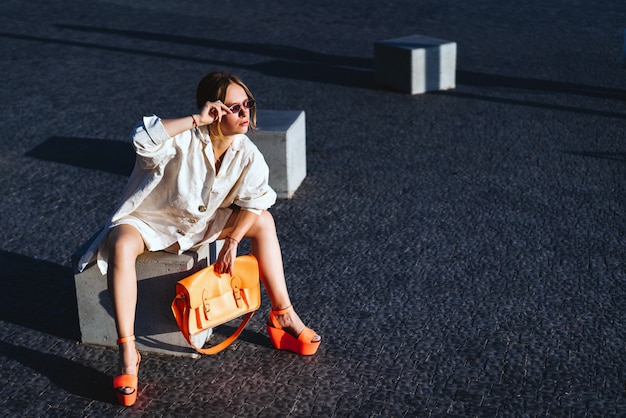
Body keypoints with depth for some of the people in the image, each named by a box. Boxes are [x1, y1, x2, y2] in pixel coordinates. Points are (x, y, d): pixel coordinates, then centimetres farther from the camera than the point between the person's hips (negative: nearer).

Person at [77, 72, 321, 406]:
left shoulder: (248, 155, -13)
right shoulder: (184, 138, -29)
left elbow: (252, 202, -4)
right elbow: (142, 138, -48)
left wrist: (231, 242, -12)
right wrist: (197, 120, -47)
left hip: (202, 223, 5)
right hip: (150, 221, -5)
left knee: (263, 221, -7)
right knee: (121, 246, -38)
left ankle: (283, 316, 2)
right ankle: (127, 353, -33)